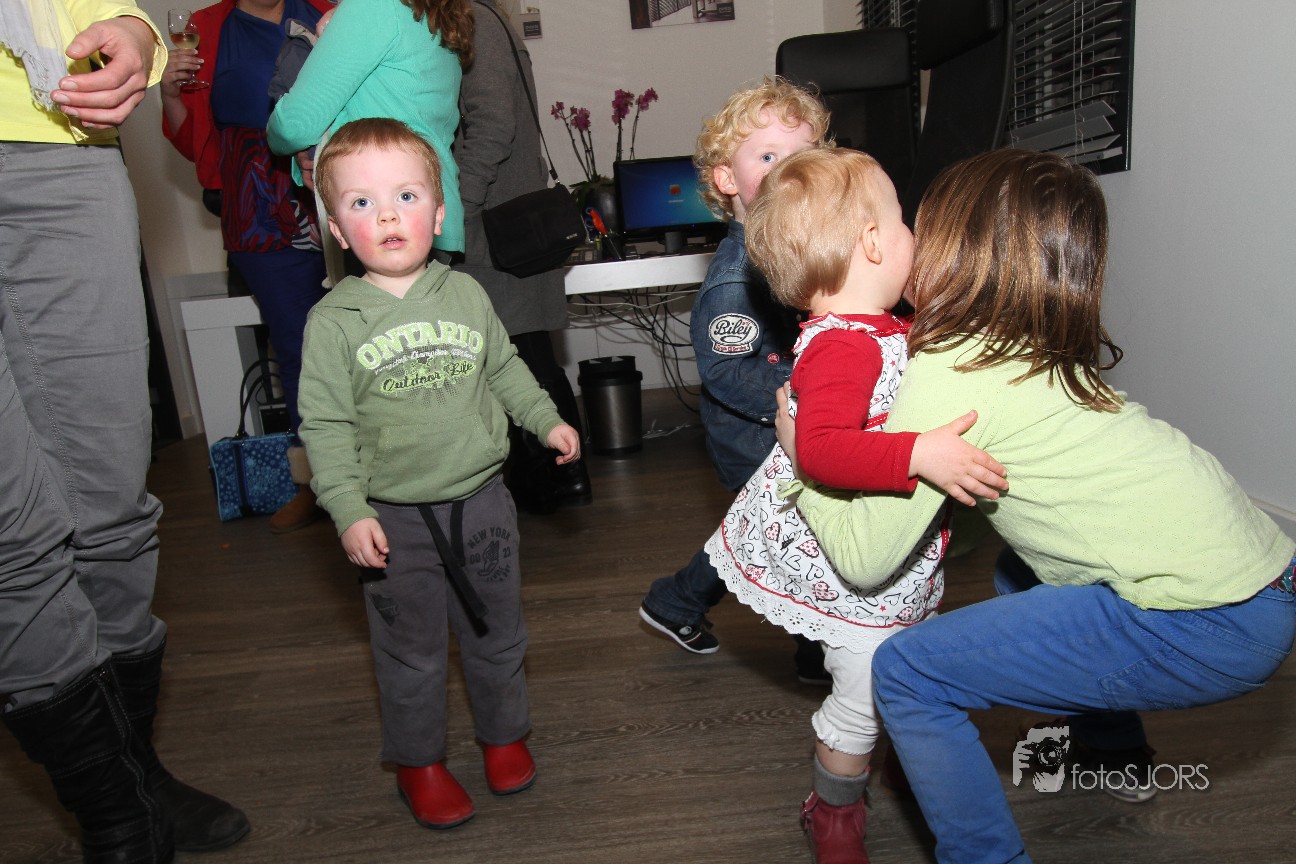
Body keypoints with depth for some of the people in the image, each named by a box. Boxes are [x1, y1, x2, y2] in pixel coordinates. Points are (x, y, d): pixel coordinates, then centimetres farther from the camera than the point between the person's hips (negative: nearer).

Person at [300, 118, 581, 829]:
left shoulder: (465, 293, -1)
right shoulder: (333, 320, -9)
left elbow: (504, 368, 14)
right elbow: (325, 426, -9)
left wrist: (546, 418, 9)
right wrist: (349, 509, -16)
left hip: (481, 501, 3)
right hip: (395, 517, -2)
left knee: (497, 634, 18)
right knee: (410, 652, 13)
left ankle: (504, 733, 43)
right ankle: (418, 760, 36)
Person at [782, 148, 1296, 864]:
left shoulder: (950, 370, -17)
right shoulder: (1039, 350, 8)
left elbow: (863, 556, -17)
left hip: (1206, 627, -9)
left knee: (906, 671, -6)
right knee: (1022, 568, 33)